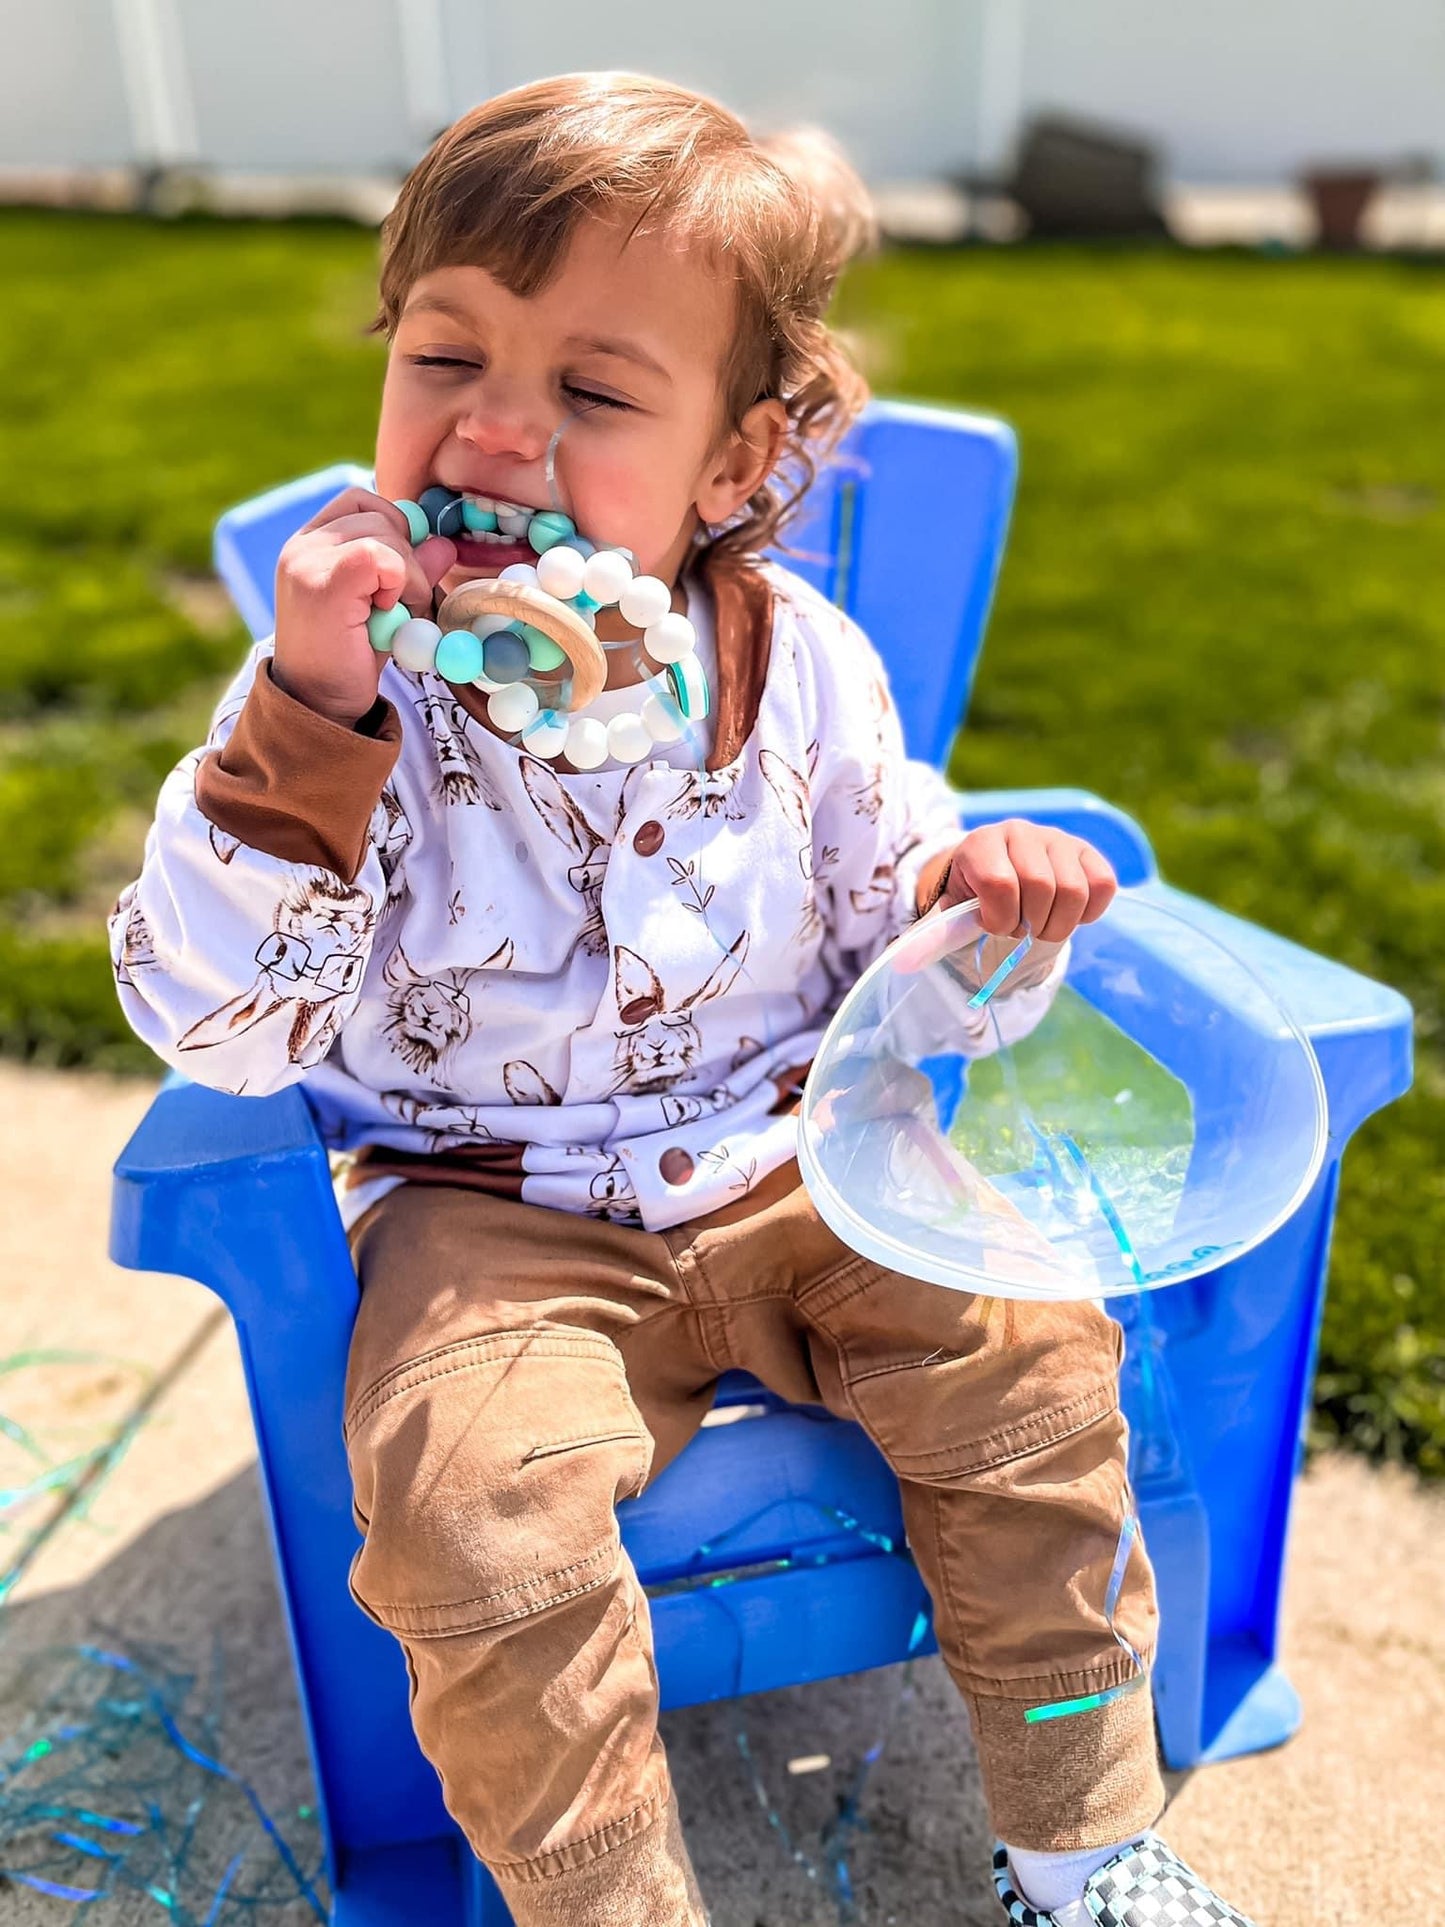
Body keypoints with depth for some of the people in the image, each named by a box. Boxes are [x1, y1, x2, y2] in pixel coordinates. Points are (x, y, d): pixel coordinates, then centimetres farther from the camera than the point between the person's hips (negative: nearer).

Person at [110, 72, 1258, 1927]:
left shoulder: (804, 661, -4)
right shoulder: (343, 694, -12)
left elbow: (882, 907, 8)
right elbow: (218, 1023, -19)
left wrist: (968, 890, -17)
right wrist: (304, 717, -31)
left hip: (795, 1162, 3)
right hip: (496, 1211, -1)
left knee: (1026, 1352, -12)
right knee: (470, 1506, -24)